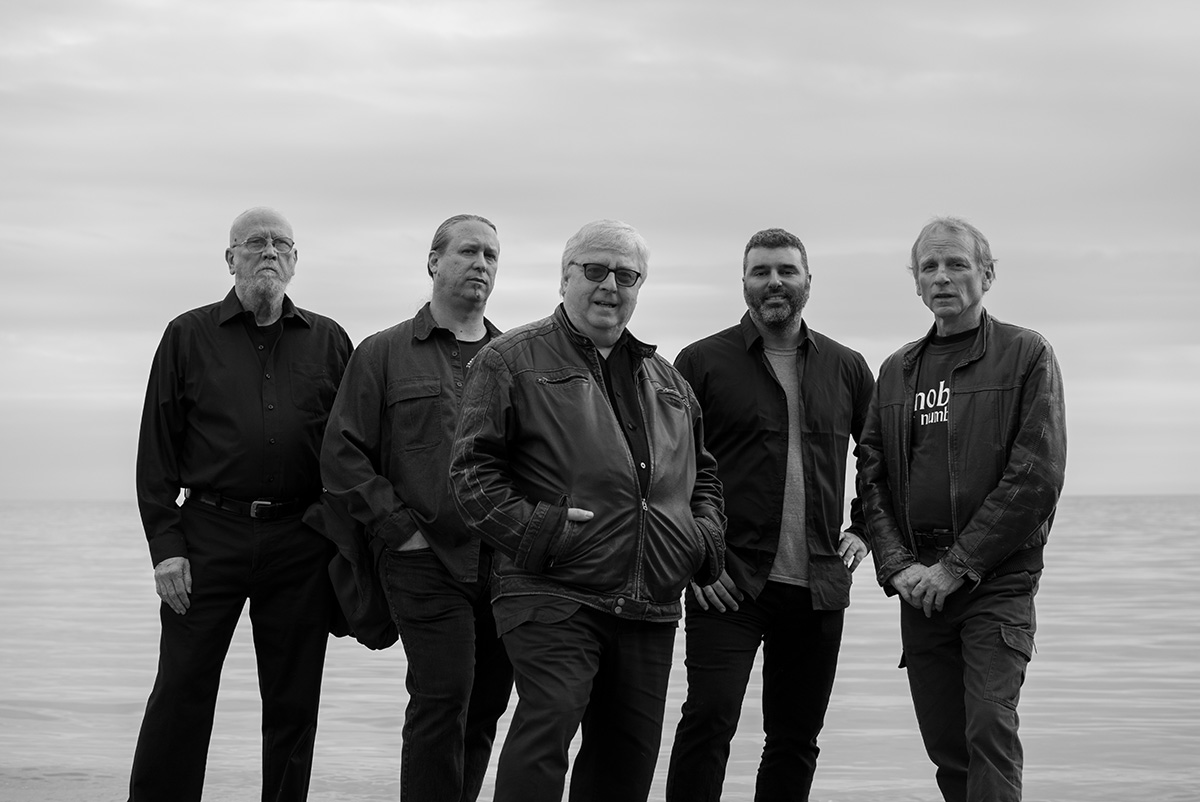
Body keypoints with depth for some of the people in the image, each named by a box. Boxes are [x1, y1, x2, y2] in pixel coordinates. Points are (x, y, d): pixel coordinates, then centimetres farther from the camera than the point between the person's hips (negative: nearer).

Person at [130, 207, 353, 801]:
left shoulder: (329, 341, 11)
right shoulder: (189, 336, 8)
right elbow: (156, 447, 4)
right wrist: (165, 545, -5)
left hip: (301, 544, 1)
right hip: (209, 534, -1)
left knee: (294, 703, 6)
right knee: (180, 693, -1)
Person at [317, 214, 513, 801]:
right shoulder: (383, 354, 6)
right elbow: (342, 455, 0)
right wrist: (400, 528, -7)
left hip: (507, 566, 4)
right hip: (426, 560, -4)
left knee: (485, 708, 8)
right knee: (443, 699, -12)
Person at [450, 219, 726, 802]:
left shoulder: (667, 381, 20)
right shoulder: (514, 360, 1)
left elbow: (702, 474, 30)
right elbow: (472, 467, -4)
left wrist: (708, 535, 12)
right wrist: (531, 528, -16)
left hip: (650, 607, 6)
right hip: (552, 596, -6)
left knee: (630, 753, 10)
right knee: (548, 725, -19)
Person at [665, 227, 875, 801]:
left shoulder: (846, 368, 11)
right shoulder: (702, 362, 0)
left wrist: (864, 529, 11)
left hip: (819, 587, 4)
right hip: (728, 583, -4)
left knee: (796, 739, 10)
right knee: (709, 718, -13)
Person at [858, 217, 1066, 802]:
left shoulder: (1026, 355, 0)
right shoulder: (896, 371, 15)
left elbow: (1038, 474, -9)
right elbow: (871, 478, 11)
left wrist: (958, 565, -12)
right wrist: (896, 566, -5)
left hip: (997, 578, -4)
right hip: (919, 581, 4)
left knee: (990, 729, -15)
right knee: (945, 747, 7)